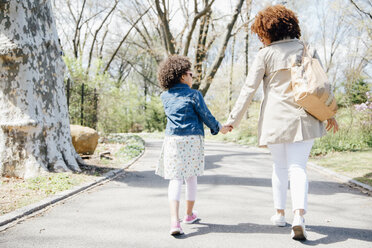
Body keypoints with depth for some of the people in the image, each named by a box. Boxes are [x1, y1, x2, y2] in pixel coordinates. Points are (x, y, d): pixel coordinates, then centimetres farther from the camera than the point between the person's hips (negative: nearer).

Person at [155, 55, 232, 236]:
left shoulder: (165, 96, 8)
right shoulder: (194, 95, -4)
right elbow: (206, 116, 1)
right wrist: (219, 128, 17)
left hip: (172, 139, 2)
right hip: (193, 139, -2)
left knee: (175, 179, -2)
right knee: (191, 176, 16)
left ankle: (174, 221, -19)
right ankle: (189, 214, 31)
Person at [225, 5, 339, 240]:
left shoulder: (265, 55, -4)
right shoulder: (307, 48, 4)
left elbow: (248, 89, -5)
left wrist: (233, 120, -1)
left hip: (275, 119, -1)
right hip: (303, 118, 1)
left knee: (280, 166, 17)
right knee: (298, 167, 0)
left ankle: (280, 213, 27)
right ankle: (299, 215, -20)